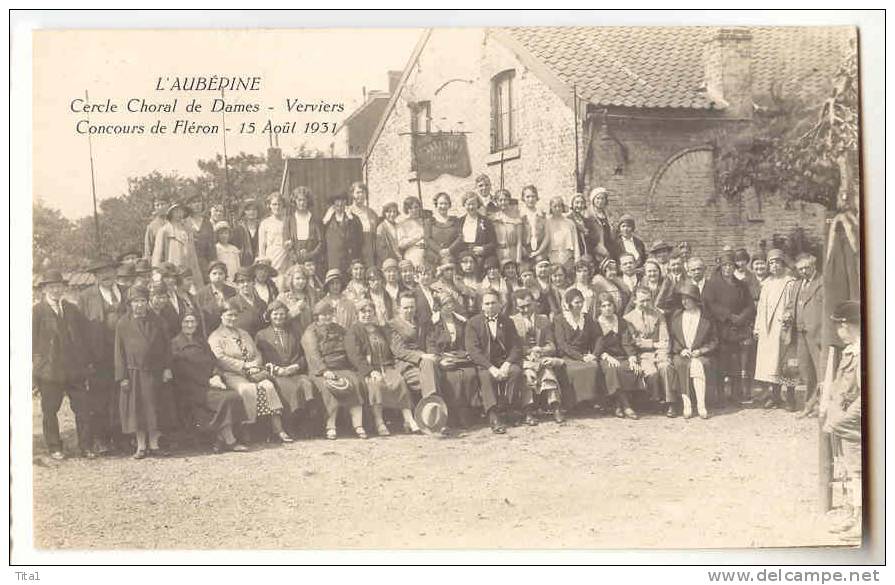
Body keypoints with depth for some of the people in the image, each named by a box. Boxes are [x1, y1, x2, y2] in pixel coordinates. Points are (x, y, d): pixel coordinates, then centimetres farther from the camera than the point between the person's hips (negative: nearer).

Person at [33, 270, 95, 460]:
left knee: (83, 408, 1)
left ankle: (86, 447, 9)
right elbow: (32, 341, -2)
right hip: (49, 370, -3)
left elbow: (84, 336, 14)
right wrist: (35, 364, -8)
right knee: (50, 411, 5)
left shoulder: (72, 309, 12)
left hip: (74, 368, 3)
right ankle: (54, 448, 17)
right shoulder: (36, 311, -1)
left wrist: (88, 362, 9)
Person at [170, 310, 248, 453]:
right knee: (224, 398, -28)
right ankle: (229, 441, -22)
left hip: (210, 382, 6)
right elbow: (183, 370, -6)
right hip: (193, 388, -6)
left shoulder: (201, 340, 24)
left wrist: (216, 376, -5)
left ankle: (220, 441, -18)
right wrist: (208, 381, -12)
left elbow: (213, 360, 17)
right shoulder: (175, 344, 4)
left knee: (235, 396, -21)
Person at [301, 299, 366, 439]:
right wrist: (324, 371, -22)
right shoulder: (310, 333, 7)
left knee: (355, 382, -26)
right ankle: (330, 427, -31)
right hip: (321, 370, -3)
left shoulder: (339, 330, 23)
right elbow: (313, 355, -7)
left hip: (343, 368, 4)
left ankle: (358, 425, -30)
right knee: (328, 385, -35)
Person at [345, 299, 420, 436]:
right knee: (375, 383, -36)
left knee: (400, 381, -25)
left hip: (386, 367, 5)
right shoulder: (353, 331, 5)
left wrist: (390, 367, 4)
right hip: (365, 369, -5)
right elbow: (354, 356, -8)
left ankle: (409, 421, -29)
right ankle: (379, 423, -33)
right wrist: (370, 371, -20)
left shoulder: (380, 331, 24)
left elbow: (390, 352, 25)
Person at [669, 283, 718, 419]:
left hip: (700, 356, -1)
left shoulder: (706, 318, 8)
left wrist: (700, 351, -8)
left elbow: (713, 341, 8)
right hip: (680, 354, 2)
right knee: (680, 364, -32)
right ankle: (686, 403, -31)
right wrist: (680, 350, -5)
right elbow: (671, 338, 13)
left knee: (698, 365, -35)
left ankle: (701, 405, -33)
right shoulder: (676, 317, 14)